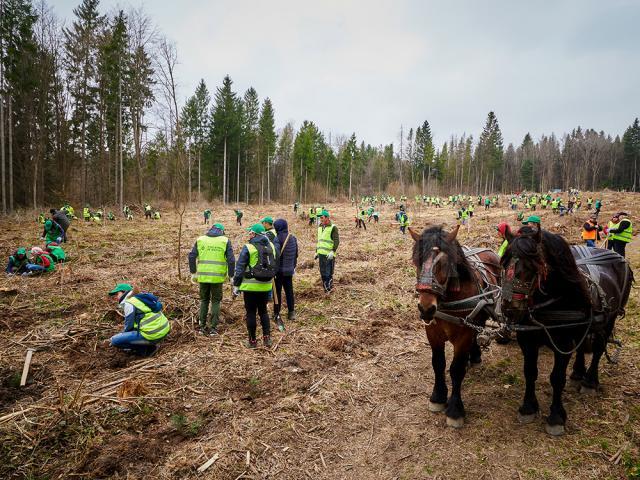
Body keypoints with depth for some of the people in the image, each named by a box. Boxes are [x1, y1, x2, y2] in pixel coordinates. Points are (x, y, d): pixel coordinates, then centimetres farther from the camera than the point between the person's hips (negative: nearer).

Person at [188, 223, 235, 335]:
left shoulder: (200, 239, 7)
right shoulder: (225, 241, 0)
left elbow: (192, 256, 5)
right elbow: (231, 259, -5)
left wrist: (193, 272, 15)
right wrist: (231, 275, 4)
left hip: (203, 276, 2)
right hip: (218, 277, -2)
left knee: (204, 300, 17)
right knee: (216, 301, 10)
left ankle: (202, 326, 19)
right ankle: (213, 327, 9)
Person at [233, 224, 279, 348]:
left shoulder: (248, 248, -12)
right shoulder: (271, 246, 5)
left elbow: (240, 268, -11)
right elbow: (276, 267, 13)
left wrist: (236, 285, -4)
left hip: (250, 286, -5)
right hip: (266, 286, 5)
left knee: (251, 313, 6)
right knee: (263, 311, 18)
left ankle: (252, 340, 11)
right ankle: (267, 337, 14)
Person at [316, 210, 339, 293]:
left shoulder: (333, 228, -8)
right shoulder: (320, 227, 15)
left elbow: (337, 241, -13)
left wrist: (333, 251, -22)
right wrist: (317, 251, 21)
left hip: (329, 255, -7)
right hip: (321, 254, 7)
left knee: (329, 273, -4)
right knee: (322, 273, 11)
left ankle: (329, 288, 4)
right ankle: (325, 288, 22)